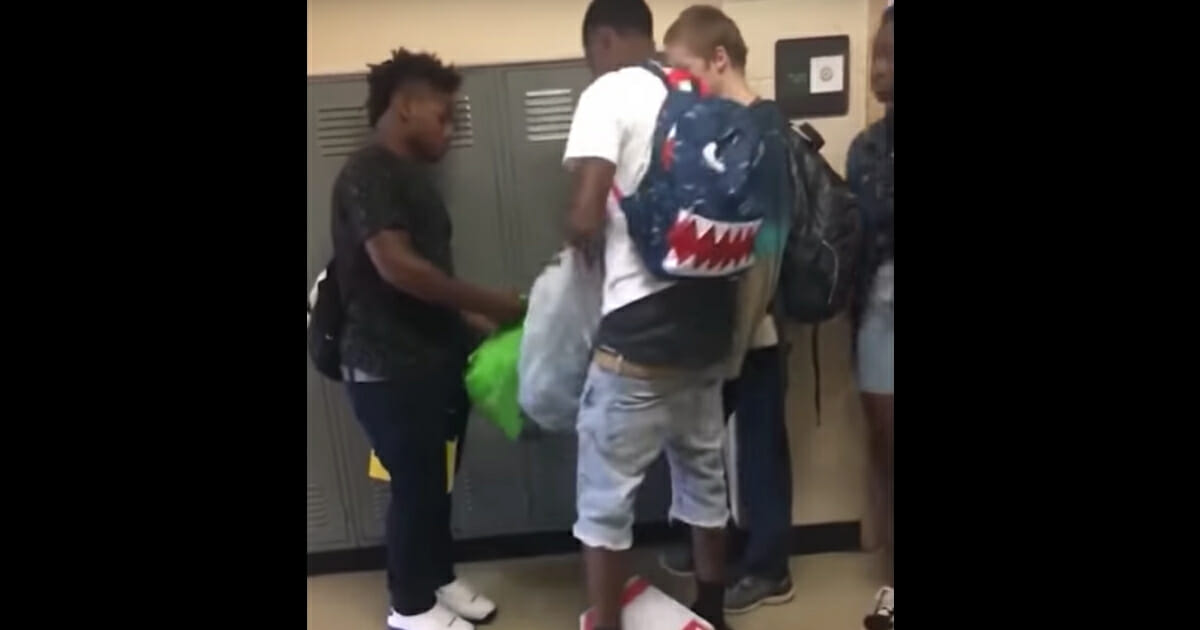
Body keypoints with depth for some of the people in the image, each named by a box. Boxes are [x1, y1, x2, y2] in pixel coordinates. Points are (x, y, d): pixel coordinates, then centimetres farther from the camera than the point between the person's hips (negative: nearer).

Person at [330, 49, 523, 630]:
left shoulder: (412, 174, 15)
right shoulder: (367, 173, -15)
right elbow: (397, 267, -25)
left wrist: (471, 326, 10)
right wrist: (493, 304, -20)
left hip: (433, 357, 9)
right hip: (388, 367, -9)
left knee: (436, 478, 17)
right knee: (414, 483, 3)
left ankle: (438, 578, 34)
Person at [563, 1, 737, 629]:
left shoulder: (609, 94, -8)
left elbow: (584, 219, -18)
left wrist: (588, 243, 4)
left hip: (642, 323, -7)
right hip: (708, 313, 8)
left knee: (605, 495, 5)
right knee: (704, 474, 21)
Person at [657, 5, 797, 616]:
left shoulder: (763, 131, -17)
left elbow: (764, 248, -20)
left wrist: (734, 341, -19)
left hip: (752, 328, -8)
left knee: (759, 446, 7)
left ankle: (768, 569, 25)